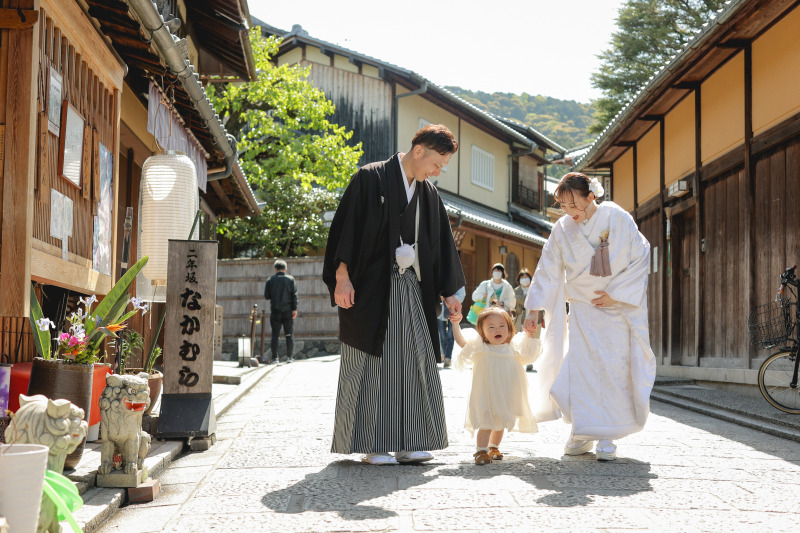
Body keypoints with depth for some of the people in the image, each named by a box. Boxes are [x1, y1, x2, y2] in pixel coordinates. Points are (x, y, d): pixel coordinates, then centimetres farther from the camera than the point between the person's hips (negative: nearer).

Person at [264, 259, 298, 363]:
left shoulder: (270, 280, 1)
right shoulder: (291, 279, 2)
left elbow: (266, 296, 1)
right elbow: (294, 295, -4)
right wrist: (294, 309, -3)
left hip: (275, 311, 0)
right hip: (288, 311, 0)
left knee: (275, 334, 2)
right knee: (289, 334, 5)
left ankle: (275, 357, -1)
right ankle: (289, 357, 2)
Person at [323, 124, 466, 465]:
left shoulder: (429, 194, 13)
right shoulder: (370, 178, -5)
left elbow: (440, 244, 17)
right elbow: (347, 226, -9)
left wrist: (448, 291, 13)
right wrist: (342, 275, -17)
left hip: (411, 287, 6)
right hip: (372, 287, -6)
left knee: (414, 361, 3)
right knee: (372, 363, -2)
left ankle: (407, 443, 10)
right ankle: (372, 444, 5)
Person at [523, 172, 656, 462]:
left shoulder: (618, 219, -10)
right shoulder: (562, 229, -3)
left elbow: (642, 260, -6)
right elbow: (548, 272, 3)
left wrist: (615, 293, -11)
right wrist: (533, 309, 0)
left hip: (619, 309, -2)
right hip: (583, 310, 2)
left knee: (614, 370, -4)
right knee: (580, 369, -7)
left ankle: (606, 437, 4)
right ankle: (582, 432, 5)